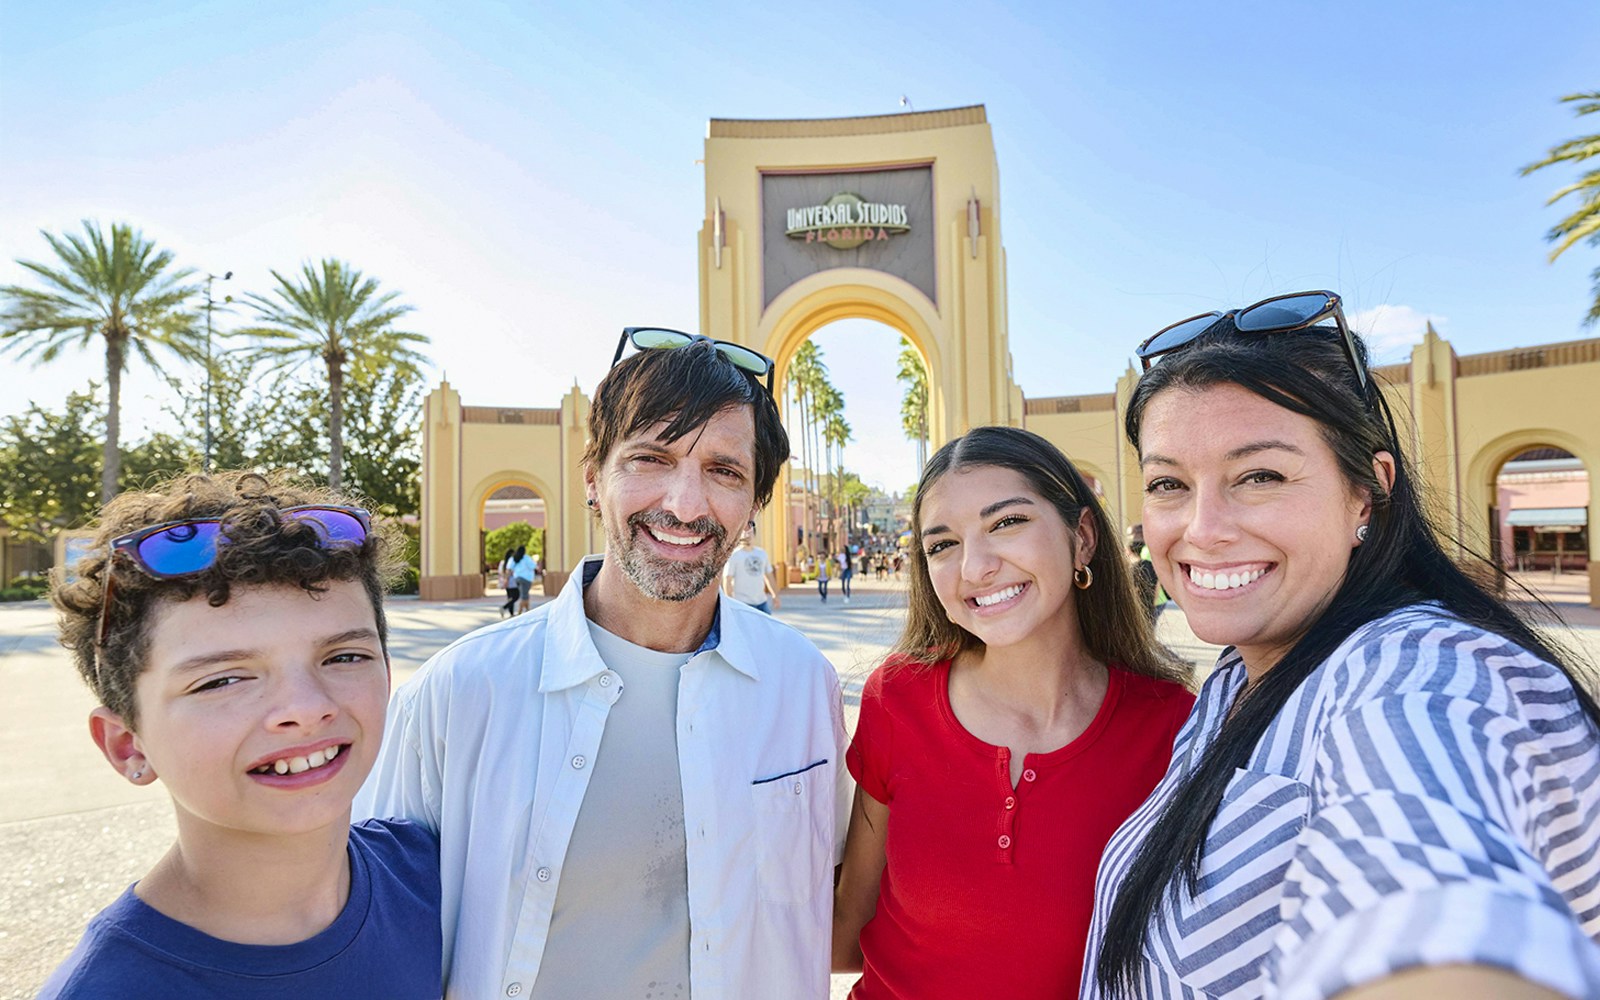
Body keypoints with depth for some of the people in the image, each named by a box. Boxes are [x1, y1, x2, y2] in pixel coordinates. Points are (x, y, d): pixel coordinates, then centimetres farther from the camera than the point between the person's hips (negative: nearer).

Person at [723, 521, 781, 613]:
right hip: (743, 602, -6)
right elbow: (727, 580, -9)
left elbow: (769, 575, 19)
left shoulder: (762, 553, 13)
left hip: (762, 601, 6)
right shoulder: (734, 555, -6)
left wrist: (775, 595, 15)